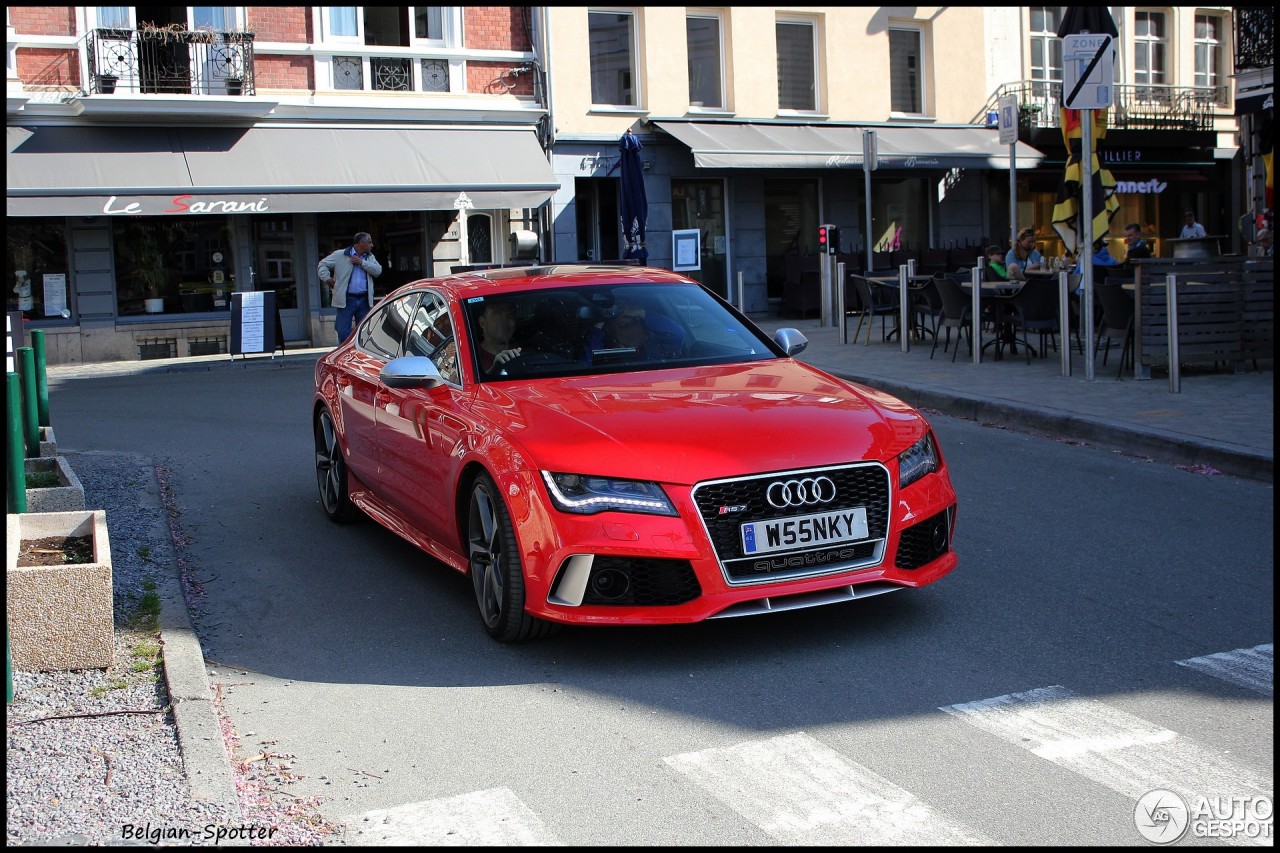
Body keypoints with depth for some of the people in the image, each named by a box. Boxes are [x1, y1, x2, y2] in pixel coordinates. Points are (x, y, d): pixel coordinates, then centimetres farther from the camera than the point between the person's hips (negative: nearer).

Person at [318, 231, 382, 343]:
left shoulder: (370, 257, 14)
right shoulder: (340, 255, 2)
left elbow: (378, 270, -2)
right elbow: (322, 265, 7)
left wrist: (361, 262, -8)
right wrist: (327, 278, -7)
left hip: (364, 300, 4)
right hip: (346, 300, -4)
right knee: (344, 333, -6)